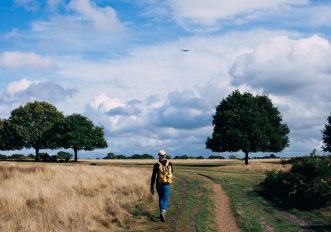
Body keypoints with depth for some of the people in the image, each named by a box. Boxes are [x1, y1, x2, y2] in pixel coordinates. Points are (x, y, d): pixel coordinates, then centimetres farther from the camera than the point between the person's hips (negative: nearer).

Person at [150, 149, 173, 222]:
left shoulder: (156, 165, -8)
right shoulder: (170, 164, -3)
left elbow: (153, 177, -8)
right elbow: (171, 172, 18)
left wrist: (151, 187, -2)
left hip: (159, 185, 1)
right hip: (166, 185, 0)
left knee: (161, 199, 22)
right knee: (165, 200, 0)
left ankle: (162, 213, 25)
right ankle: (163, 212, -28)